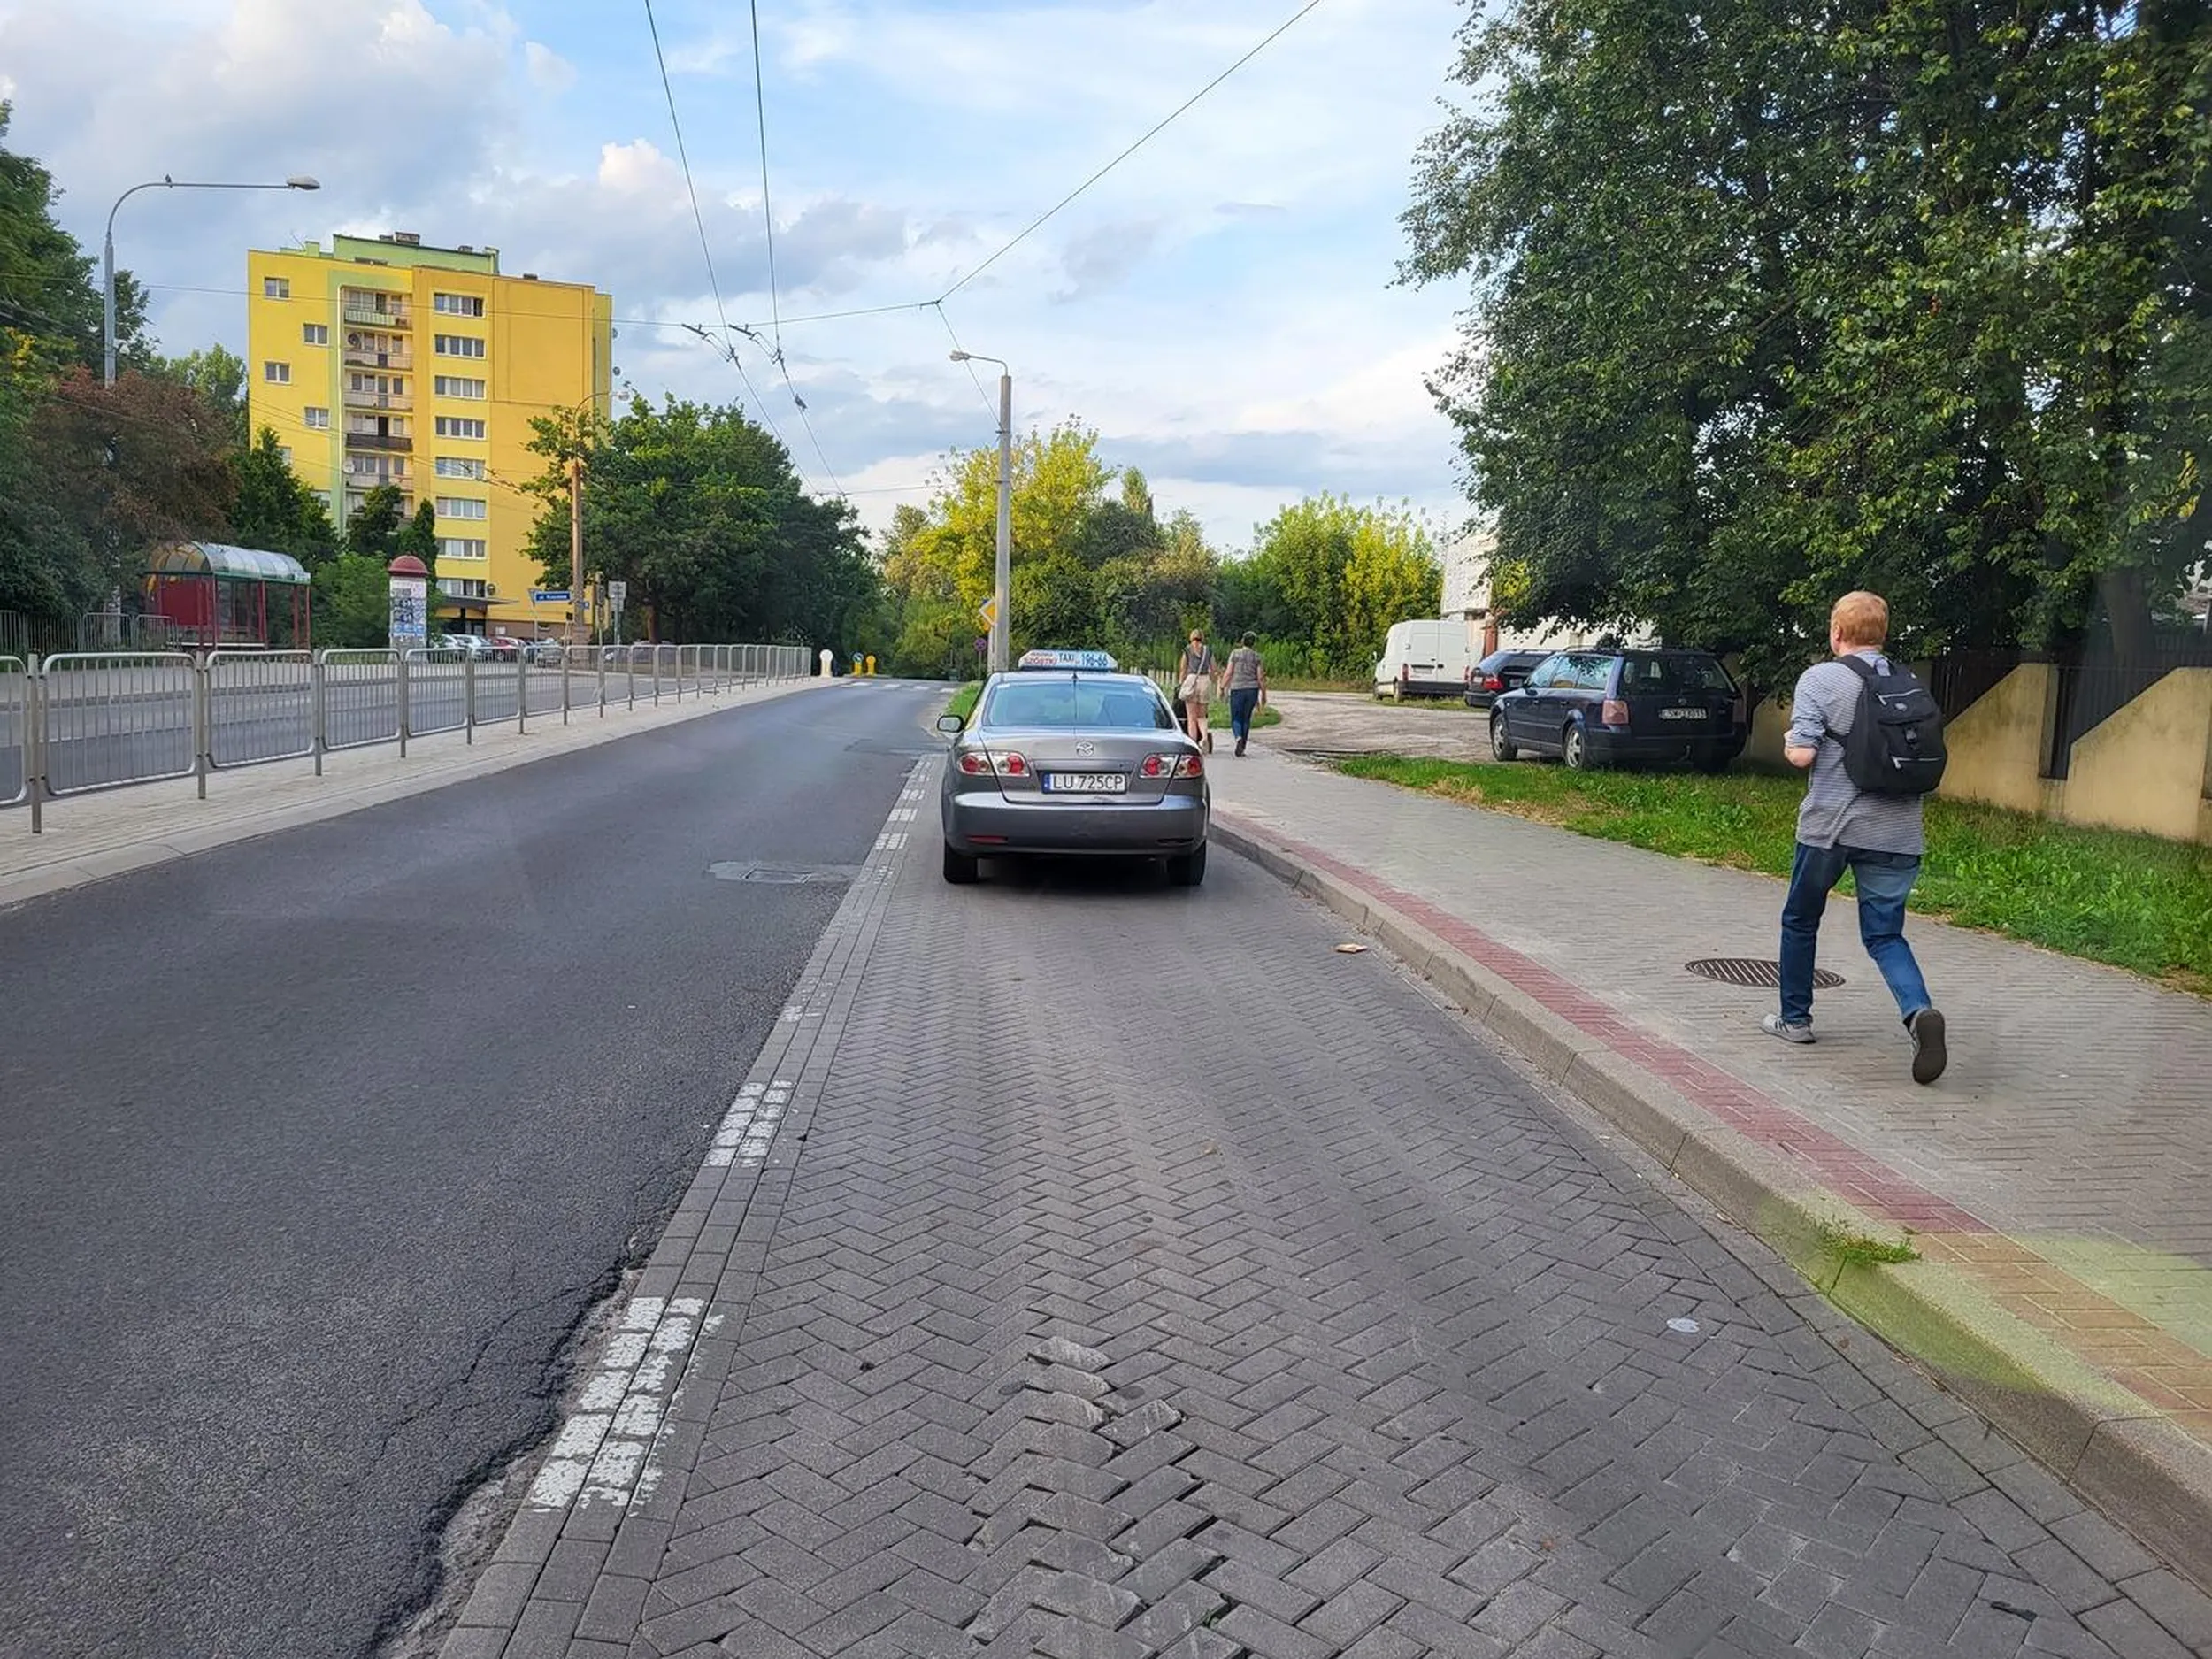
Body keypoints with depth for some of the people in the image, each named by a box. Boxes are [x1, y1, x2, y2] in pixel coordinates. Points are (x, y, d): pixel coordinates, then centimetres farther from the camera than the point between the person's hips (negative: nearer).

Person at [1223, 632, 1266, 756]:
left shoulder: (1235, 654, -2)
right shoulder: (1256, 656, 3)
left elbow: (1228, 673, -5)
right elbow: (1260, 677, 1)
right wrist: (1263, 694, 8)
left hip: (1237, 689, -2)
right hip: (1252, 689, 2)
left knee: (1236, 718, 4)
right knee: (1246, 719, 11)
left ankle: (1238, 737, -23)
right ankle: (1243, 747, 11)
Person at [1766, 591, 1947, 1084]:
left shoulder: (1820, 678, -7)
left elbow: (1802, 754, -15)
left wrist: (1789, 743, 7)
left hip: (1830, 825, -3)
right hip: (1896, 832, 4)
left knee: (1800, 920, 18)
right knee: (1885, 934, 8)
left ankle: (1795, 1018, 27)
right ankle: (1919, 1011, -19)